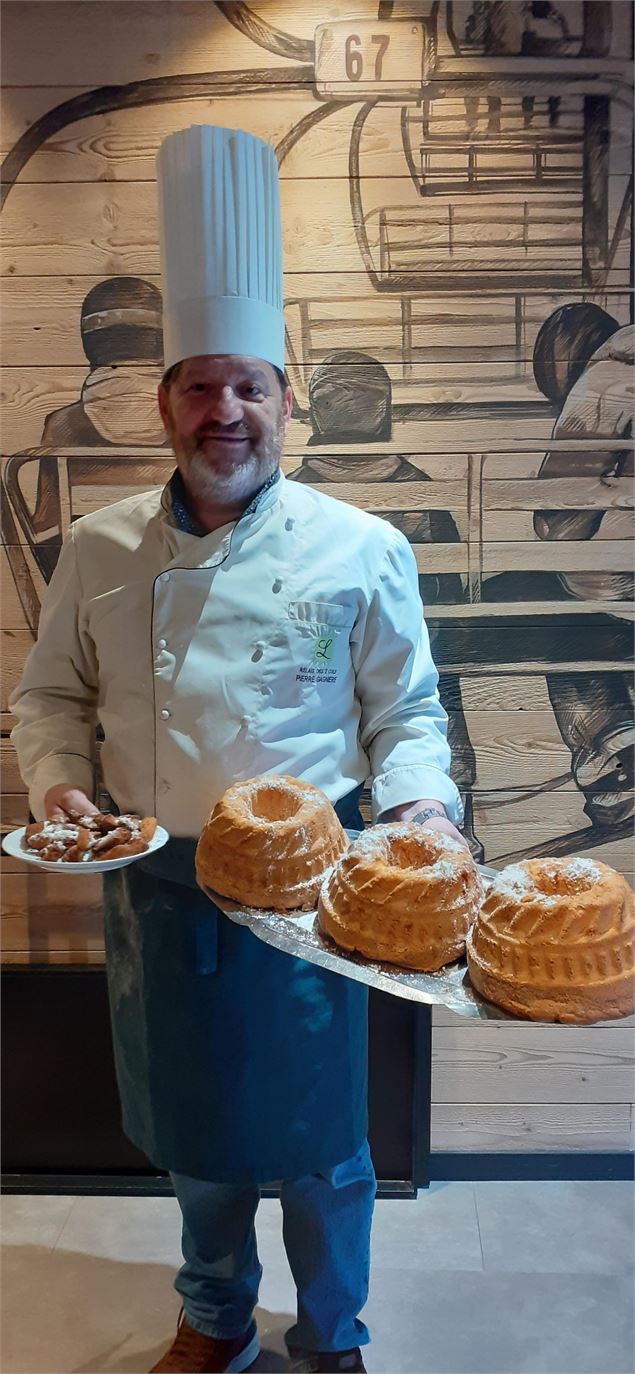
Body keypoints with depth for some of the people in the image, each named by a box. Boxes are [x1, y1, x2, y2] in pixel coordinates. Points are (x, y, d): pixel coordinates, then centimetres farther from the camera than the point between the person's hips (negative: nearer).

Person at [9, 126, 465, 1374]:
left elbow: (406, 712, -2)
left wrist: (419, 804, -20)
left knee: (315, 1133, 14)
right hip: (158, 885, 3)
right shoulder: (101, 549, -2)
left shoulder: (360, 550, -8)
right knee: (191, 1125, 22)